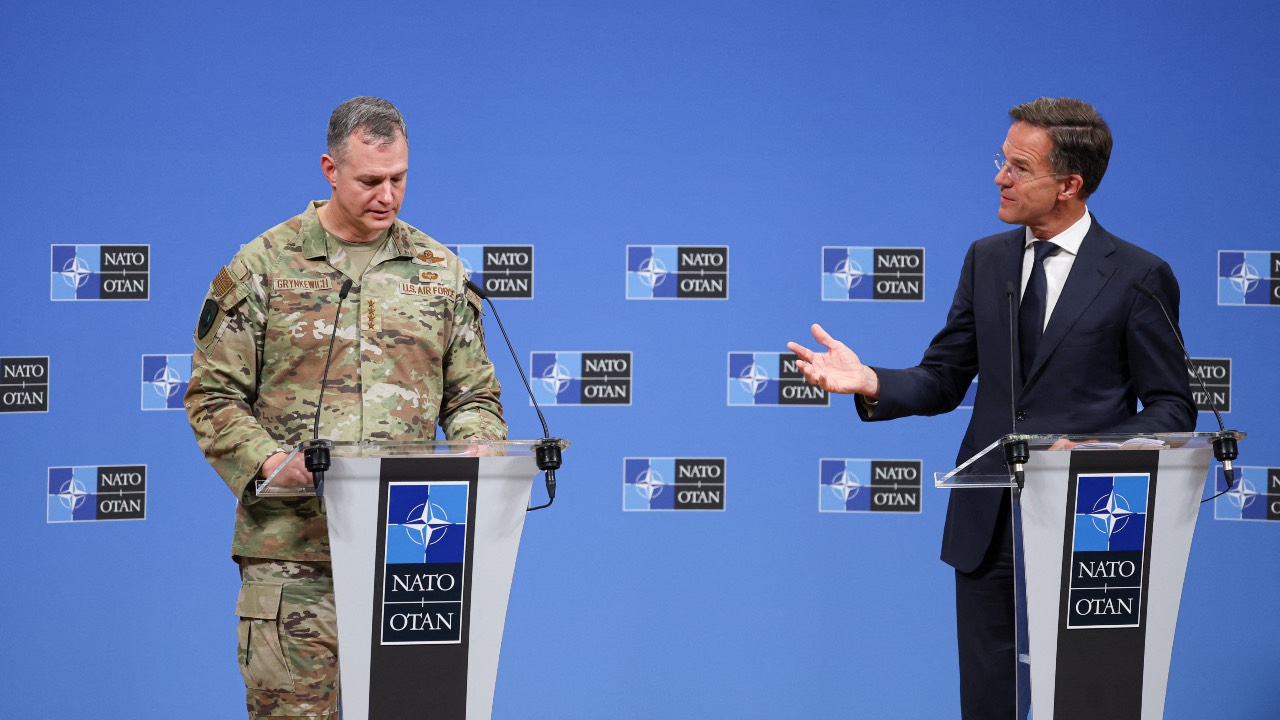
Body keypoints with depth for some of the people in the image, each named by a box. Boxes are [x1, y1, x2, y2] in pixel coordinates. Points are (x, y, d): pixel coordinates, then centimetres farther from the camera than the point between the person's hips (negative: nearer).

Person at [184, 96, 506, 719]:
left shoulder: (440, 272, 13)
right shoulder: (265, 265, 4)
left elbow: (472, 397, 18)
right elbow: (213, 396, 3)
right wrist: (270, 461, -15)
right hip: (292, 547, -3)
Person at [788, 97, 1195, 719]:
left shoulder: (1138, 277, -5)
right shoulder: (987, 259, 10)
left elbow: (1172, 409, -3)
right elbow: (943, 380, 11)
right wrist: (871, 383, -9)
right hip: (987, 528, 5)